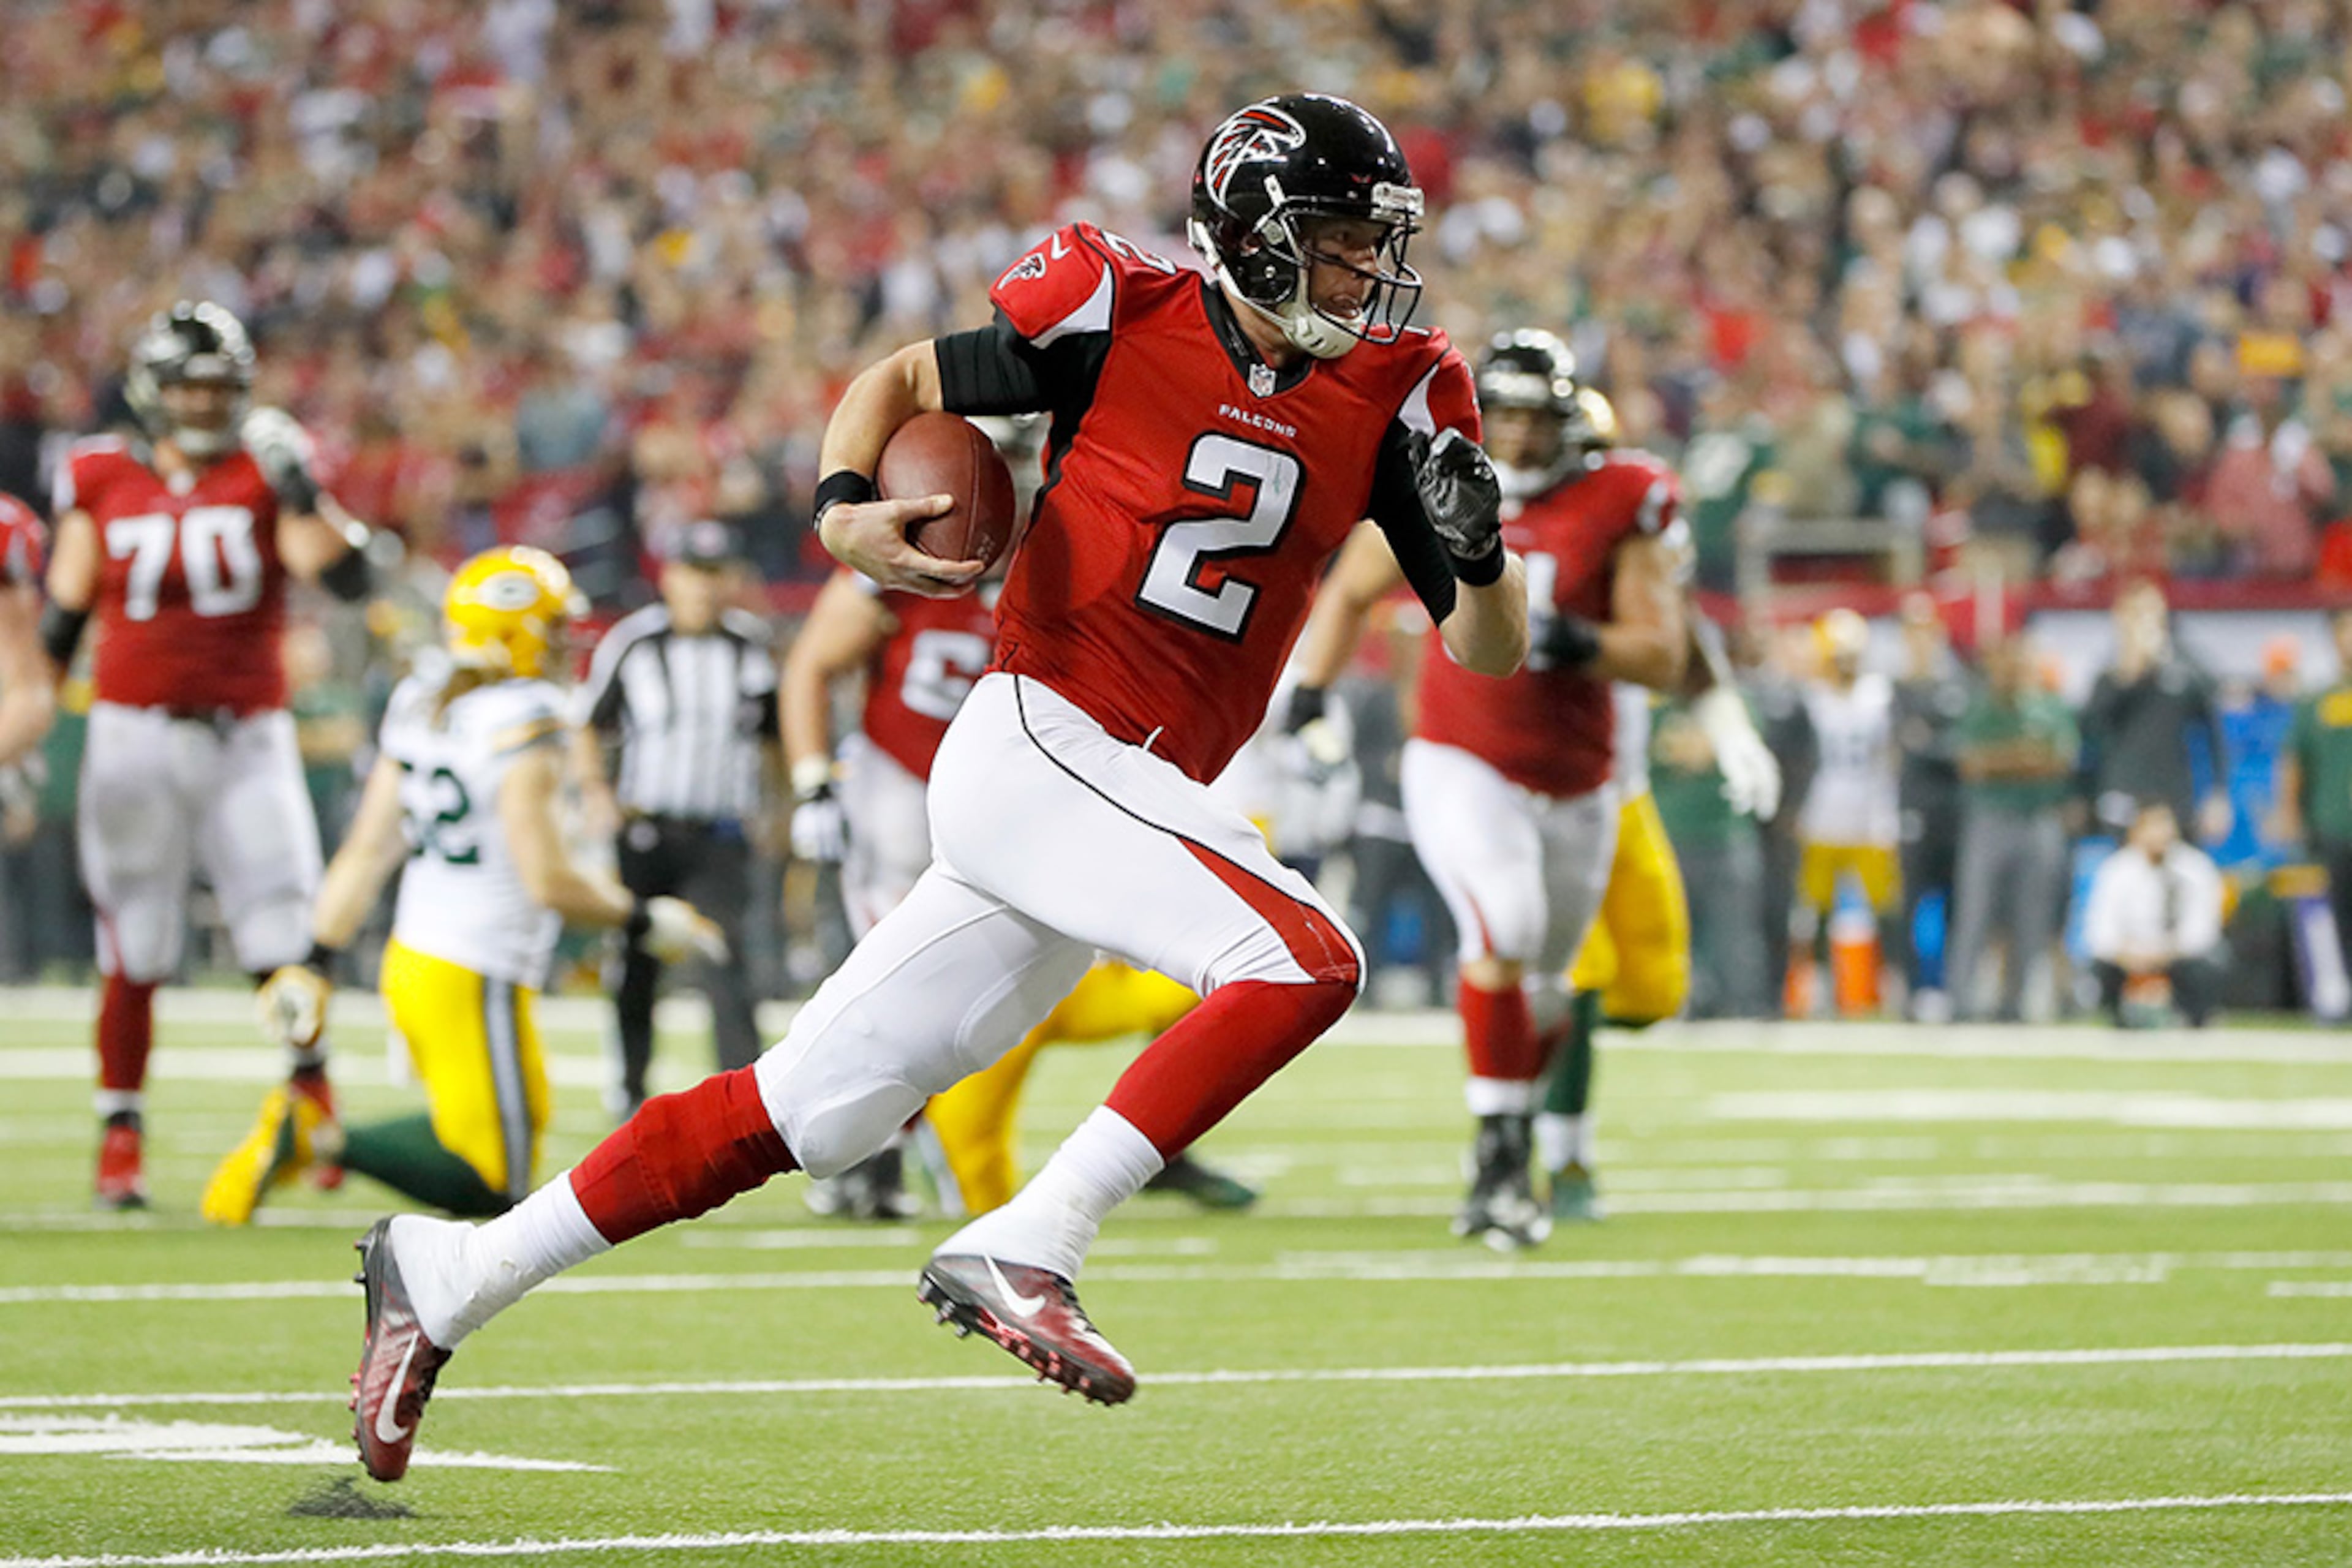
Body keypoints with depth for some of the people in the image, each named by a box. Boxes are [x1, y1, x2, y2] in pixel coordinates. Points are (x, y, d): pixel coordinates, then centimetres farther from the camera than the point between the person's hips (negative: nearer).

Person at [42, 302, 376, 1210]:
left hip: (248, 739, 0)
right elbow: (61, 618, 11)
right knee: (134, 955, 1)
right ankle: (120, 1142, 11)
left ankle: (314, 1093, 19)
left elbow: (347, 579, -10)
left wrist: (299, 489, -20)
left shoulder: (262, 471, 1)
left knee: (283, 940, -5)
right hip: (136, 733, 0)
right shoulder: (101, 482, 4)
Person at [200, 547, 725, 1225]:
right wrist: (643, 918, -3)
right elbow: (549, 881, -18)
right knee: (491, 1185, 1)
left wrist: (316, 963, 13)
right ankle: (321, 1140, -15)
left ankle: (303, 1129, 6)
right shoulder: (524, 719, -15)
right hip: (475, 983, -8)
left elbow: (367, 851, 10)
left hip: (413, 958, 8)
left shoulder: (416, 704, 8)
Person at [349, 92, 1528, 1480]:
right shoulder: (1122, 317, -4)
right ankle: (1023, 1251, -23)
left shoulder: (1388, 393, 7)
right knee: (1306, 961, -24)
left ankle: (449, 1275, 18)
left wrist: (1478, 547, -14)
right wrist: (845, 508, -9)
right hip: (1038, 741, -5)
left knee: (803, 1114, 8)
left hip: (1133, 801, 5)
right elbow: (901, 381, 10)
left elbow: (1493, 653, 8)